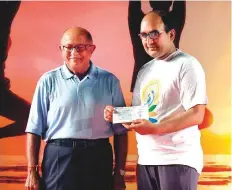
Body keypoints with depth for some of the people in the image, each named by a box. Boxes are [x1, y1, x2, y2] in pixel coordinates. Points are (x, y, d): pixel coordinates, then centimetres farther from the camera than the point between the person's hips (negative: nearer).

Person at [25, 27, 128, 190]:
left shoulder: (109, 81, 5)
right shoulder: (49, 81, 2)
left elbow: (120, 130, 6)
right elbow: (35, 129, 3)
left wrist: (120, 172, 3)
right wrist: (32, 171, -1)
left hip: (98, 160, 1)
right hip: (58, 159, -1)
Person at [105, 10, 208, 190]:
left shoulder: (186, 64, -7)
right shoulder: (145, 70, 15)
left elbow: (196, 115, -15)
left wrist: (155, 128, -23)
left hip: (177, 159, -7)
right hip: (146, 159, 7)